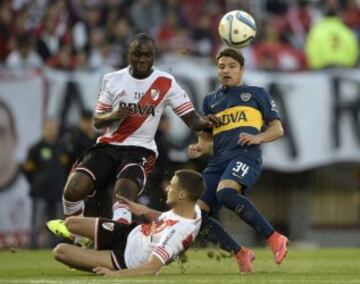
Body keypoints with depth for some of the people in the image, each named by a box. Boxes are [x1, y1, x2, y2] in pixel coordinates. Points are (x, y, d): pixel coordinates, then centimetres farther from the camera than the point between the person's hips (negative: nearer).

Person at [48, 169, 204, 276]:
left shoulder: (177, 232, -39)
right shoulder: (194, 209, -11)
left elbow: (152, 268, -42)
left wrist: (116, 274, -46)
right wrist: (146, 211, 3)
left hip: (126, 261, -8)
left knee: (60, 251, -13)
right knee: (71, 222, 13)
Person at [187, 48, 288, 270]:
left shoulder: (256, 94, 16)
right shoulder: (211, 100, 26)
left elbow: (277, 129, 12)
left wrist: (259, 137, -8)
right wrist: (200, 148, 5)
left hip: (245, 155, -6)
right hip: (219, 160, 6)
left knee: (225, 192, -37)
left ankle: (274, 239, -31)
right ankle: (241, 254, 2)